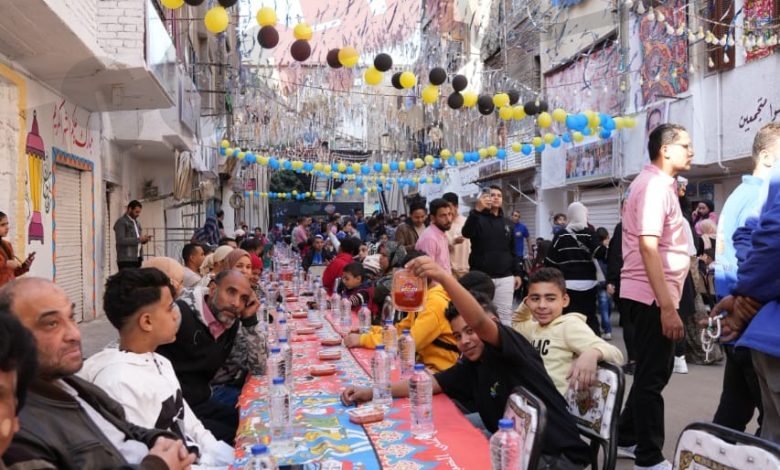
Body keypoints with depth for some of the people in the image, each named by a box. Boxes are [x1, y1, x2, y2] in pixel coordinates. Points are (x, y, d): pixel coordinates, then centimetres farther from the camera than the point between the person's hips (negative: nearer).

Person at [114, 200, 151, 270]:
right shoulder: (121, 222, -4)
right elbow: (121, 240, -16)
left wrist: (144, 239, 1)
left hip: (137, 259, 7)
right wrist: (138, 239, -20)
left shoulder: (137, 223, 20)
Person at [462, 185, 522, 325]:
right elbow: (466, 233, -22)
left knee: (504, 315, 5)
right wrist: (477, 210, -32)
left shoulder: (506, 223, 15)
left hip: (505, 277, 4)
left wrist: (517, 273, 11)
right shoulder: (478, 218, 0)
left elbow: (512, 251, 18)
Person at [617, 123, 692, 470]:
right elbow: (648, 247, -26)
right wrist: (667, 306, -28)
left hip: (652, 294, 11)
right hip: (651, 295, -11)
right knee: (652, 375, -1)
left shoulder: (656, 182, 16)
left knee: (654, 371, 19)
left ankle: (628, 438, 32)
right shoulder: (655, 184, -15)